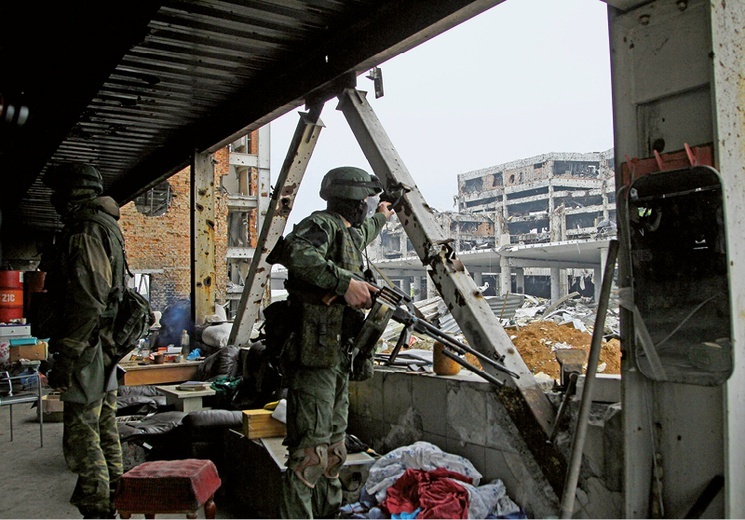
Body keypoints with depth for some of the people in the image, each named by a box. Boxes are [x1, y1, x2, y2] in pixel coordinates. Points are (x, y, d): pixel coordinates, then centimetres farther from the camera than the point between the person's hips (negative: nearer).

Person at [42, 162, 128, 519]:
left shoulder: (86, 231, -14)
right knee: (105, 432, 17)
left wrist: (64, 357, -21)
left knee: (81, 439, -5)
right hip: (105, 347, 11)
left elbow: (87, 301, -23)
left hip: (87, 349, -11)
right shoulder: (107, 228, 18)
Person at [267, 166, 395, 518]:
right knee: (310, 449, -12)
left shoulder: (349, 233, 23)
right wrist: (344, 281, -32)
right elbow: (296, 252, -29)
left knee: (333, 450, 14)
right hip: (314, 353, -10)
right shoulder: (322, 224, -7)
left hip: (337, 356, 10)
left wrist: (379, 218, 64)